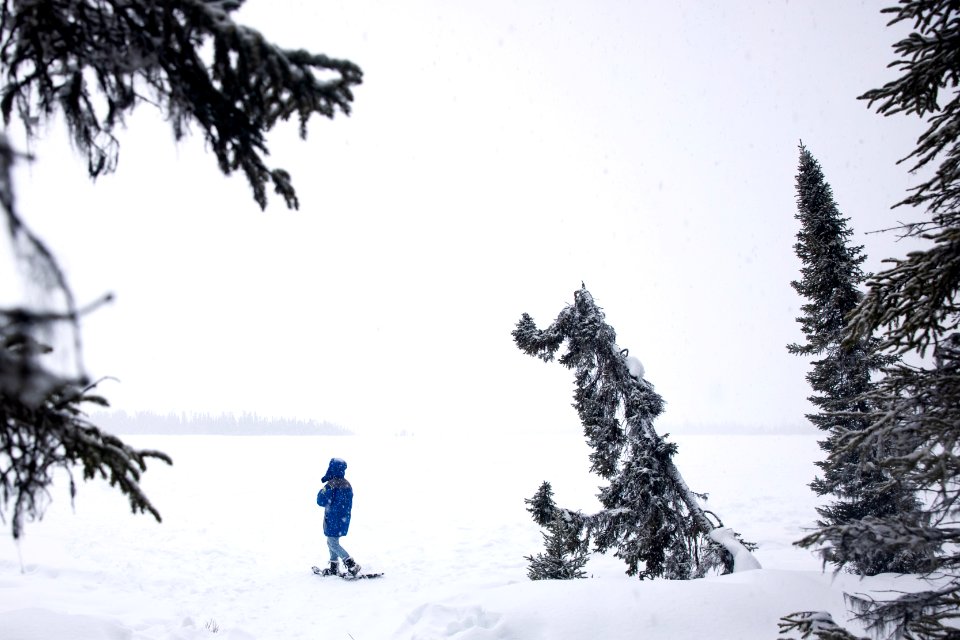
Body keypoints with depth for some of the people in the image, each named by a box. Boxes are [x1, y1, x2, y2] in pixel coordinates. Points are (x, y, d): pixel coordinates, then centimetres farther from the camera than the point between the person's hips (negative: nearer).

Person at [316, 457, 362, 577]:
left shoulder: (331, 484, -19)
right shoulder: (347, 484, 7)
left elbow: (321, 501, -17)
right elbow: (349, 504, 15)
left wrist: (322, 491, 0)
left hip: (333, 520, -8)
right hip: (344, 519, 8)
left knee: (333, 544, -1)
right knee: (332, 542, 19)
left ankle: (351, 564, -9)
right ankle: (334, 568, 23)